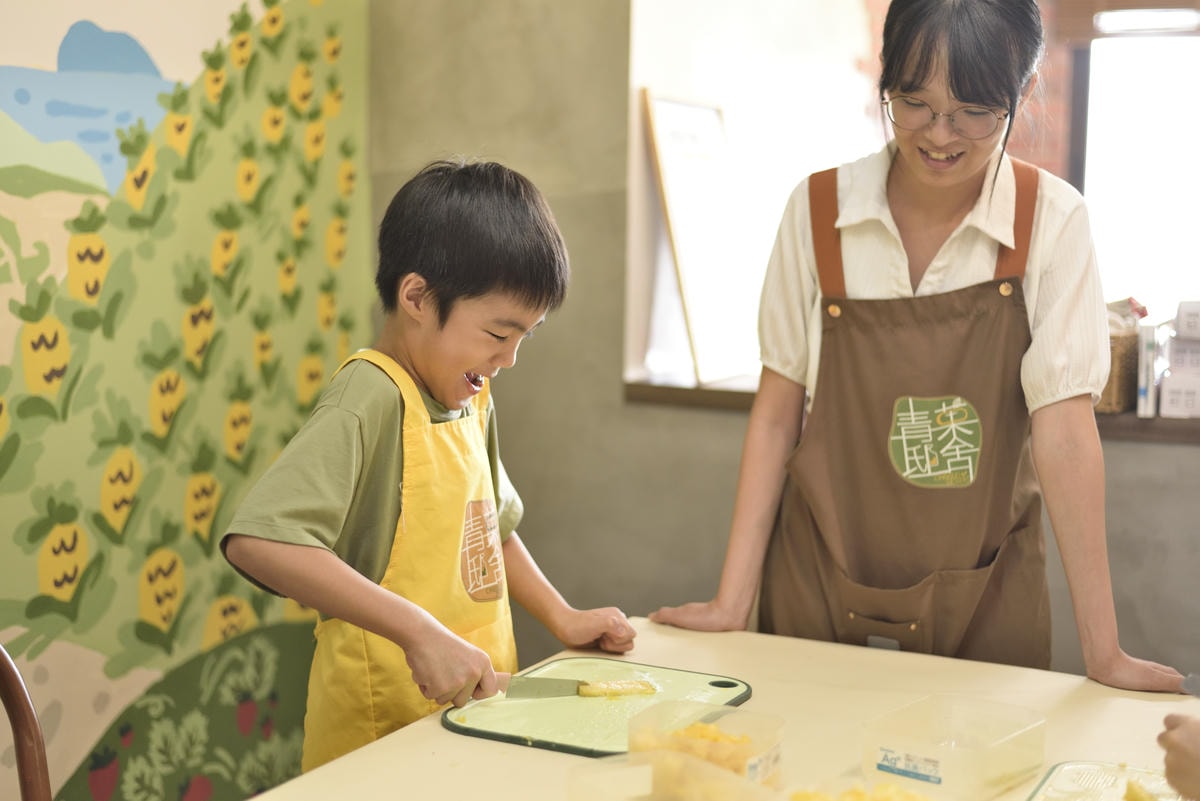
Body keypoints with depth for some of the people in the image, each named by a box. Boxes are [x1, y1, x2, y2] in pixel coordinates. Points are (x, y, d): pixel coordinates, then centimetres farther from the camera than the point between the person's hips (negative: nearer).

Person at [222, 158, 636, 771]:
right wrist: (419, 632, -33)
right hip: (383, 740, -8)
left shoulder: (472, 398, 8)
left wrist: (561, 617, 13)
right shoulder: (371, 398, -19)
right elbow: (256, 540, -31)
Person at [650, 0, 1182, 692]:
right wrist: (733, 602, -6)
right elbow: (777, 410, -3)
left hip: (982, 607, -1)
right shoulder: (817, 209, -6)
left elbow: (1064, 430, -13)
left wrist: (1103, 653, -15)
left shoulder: (1051, 222, -10)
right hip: (820, 595, 1)